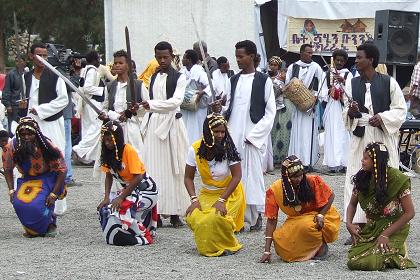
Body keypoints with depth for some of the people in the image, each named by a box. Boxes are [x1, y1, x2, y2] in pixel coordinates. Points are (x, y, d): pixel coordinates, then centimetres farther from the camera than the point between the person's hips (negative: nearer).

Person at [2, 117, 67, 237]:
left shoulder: (46, 146, -25)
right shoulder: (13, 146, -17)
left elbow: (62, 170, -15)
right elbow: (8, 169, 2)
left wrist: (54, 194, -19)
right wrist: (11, 190, -8)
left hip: (47, 179, -4)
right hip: (27, 180, 4)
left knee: (37, 205, -29)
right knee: (19, 202, -23)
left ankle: (51, 223, 5)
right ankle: (31, 229, 5)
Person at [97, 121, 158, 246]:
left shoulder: (128, 151, -21)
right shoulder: (108, 152, -1)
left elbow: (137, 178, -23)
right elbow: (109, 176, 5)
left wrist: (121, 198, -24)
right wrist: (106, 198, -10)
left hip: (145, 189, -8)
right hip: (127, 189, 8)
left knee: (120, 209, -29)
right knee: (105, 209, -9)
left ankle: (144, 236, -14)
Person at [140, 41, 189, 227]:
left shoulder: (179, 78, -1)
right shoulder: (153, 77, 16)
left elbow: (176, 101, -14)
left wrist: (151, 105, -23)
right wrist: (145, 126, 14)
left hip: (171, 123, -5)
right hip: (154, 124, 5)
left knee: (173, 167, -5)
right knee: (154, 168, -1)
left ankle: (175, 213, -2)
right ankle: (156, 212, 0)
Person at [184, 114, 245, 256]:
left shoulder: (229, 149, -16)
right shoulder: (195, 149, -10)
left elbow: (236, 176, -14)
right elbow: (188, 178, -2)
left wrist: (222, 200, -22)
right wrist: (194, 199, -17)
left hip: (229, 192, -3)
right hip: (207, 193, 3)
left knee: (217, 217, -31)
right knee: (193, 217, -24)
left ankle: (228, 245, -1)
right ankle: (207, 247, 6)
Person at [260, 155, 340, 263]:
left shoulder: (313, 181, -20)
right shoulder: (275, 190, -17)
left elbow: (330, 196, -3)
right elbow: (271, 220, -15)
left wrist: (321, 215, -21)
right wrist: (267, 251, -20)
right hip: (296, 221, 2)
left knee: (306, 226, -36)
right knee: (279, 240, -24)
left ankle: (322, 245, -5)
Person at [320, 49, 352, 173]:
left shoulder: (348, 74, 6)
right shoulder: (327, 74, 12)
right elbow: (322, 92, 9)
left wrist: (343, 81, -25)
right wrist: (329, 92, -11)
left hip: (343, 108, -2)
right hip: (331, 108, 2)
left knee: (343, 134, -6)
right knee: (331, 134, -3)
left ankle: (343, 163, -6)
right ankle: (332, 163, -4)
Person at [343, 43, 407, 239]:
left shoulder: (389, 82, -3)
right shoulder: (352, 84, 7)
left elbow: (401, 109, 1)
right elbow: (346, 113, 12)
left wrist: (383, 117, -15)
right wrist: (351, 112, -11)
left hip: (383, 138, -3)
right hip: (360, 138, 3)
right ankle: (358, 227, 2)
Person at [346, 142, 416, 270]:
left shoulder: (397, 179, -16)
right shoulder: (362, 178, -1)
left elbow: (409, 213, -14)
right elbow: (352, 204, 14)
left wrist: (385, 234, -17)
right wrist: (349, 224, -7)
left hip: (394, 228, -5)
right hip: (371, 228, 5)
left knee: (369, 262, -26)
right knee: (353, 260, -17)